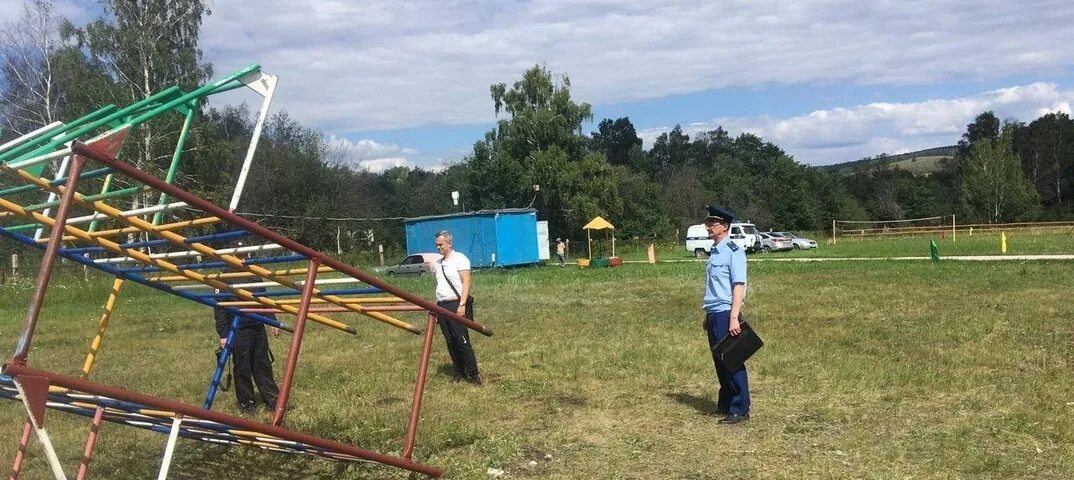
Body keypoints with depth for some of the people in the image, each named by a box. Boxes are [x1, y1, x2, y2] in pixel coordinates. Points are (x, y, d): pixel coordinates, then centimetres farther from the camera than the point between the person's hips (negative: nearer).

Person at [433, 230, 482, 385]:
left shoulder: (459, 259, -5)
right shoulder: (438, 263, 18)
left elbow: (466, 282, -12)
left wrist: (462, 305, -20)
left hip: (455, 305, -8)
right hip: (442, 306, 8)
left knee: (462, 341, -10)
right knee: (451, 343, 8)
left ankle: (473, 375, -5)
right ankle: (459, 373, 16)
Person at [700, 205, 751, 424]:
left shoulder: (733, 251, -11)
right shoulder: (714, 251, 15)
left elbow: (739, 286, -17)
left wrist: (734, 318, -22)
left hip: (726, 315, -9)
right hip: (713, 315, 9)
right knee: (719, 362, 15)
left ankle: (740, 410, 5)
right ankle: (725, 404, 26)